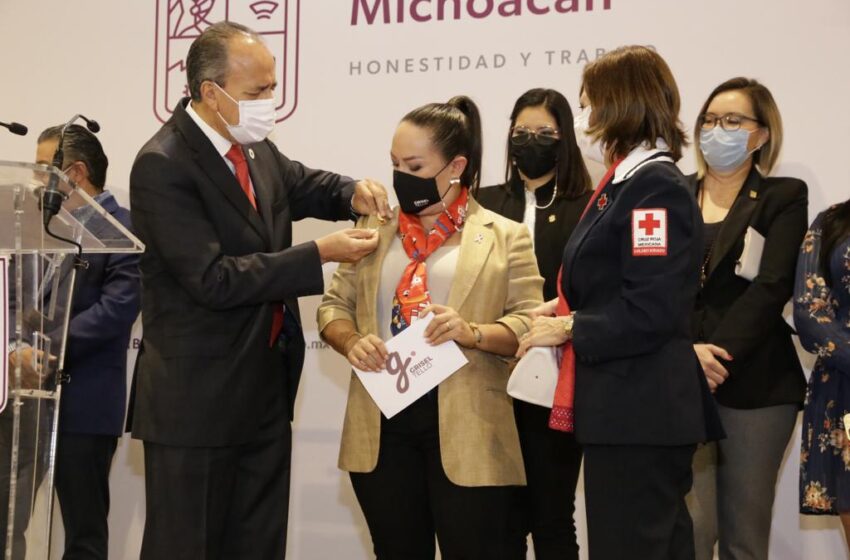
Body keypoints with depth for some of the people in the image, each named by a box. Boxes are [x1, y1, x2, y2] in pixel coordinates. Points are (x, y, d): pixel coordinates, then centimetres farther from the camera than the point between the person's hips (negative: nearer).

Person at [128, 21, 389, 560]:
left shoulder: (256, 148, 5)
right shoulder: (162, 166, -18)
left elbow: (302, 186, 24)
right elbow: (214, 279, -24)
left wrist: (352, 192, 1)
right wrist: (320, 253, -23)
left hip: (266, 387, 8)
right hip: (198, 398, -8)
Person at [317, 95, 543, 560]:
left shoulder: (505, 237, 2)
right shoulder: (375, 232, 13)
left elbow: (530, 324, -4)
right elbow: (334, 305, 12)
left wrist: (473, 334, -22)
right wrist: (351, 342, -9)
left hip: (464, 428, -3)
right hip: (382, 425, 4)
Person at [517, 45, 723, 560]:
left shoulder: (656, 189, -16)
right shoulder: (626, 184, 16)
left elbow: (650, 314, -23)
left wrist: (569, 329, -12)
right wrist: (571, 309, 5)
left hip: (641, 416, -10)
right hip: (629, 410, 10)